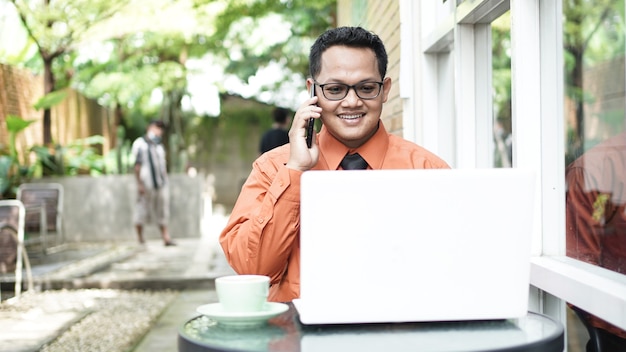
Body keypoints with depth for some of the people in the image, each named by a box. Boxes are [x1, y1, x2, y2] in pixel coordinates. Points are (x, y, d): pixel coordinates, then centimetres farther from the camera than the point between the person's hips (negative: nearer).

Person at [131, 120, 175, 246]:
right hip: (146, 184, -6)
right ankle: (140, 238, 7)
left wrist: (165, 181, 14)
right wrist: (139, 184, -12)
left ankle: (166, 237, 2)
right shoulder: (140, 144, -2)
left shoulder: (159, 146, 19)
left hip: (161, 184, 6)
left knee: (162, 212, 3)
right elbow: (137, 165, -7)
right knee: (142, 211, -1)